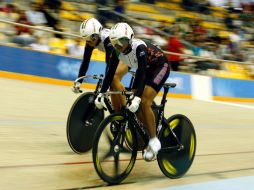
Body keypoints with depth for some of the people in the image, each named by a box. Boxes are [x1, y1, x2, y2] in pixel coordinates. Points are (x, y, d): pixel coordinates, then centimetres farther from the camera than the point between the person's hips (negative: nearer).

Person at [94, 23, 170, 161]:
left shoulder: (139, 47, -34)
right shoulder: (117, 51, -15)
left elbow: (142, 74, -40)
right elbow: (110, 72, -11)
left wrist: (137, 98, -49)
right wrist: (101, 94, -19)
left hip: (160, 66, -7)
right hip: (145, 68, 7)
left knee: (144, 103, -22)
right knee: (133, 107, -4)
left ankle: (154, 142, -14)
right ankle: (149, 133, 14)